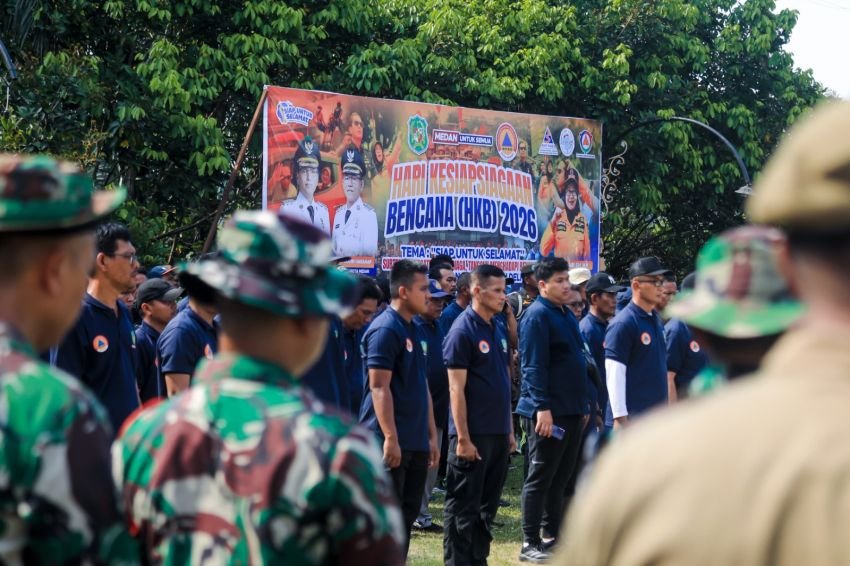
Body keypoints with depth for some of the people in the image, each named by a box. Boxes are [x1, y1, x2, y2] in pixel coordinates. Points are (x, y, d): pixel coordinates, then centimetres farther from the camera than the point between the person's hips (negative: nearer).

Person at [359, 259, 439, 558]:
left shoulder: (412, 330, 16)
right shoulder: (384, 329, -12)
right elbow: (379, 387, -17)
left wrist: (431, 435, 18)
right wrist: (390, 438, -21)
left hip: (416, 442, 9)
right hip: (391, 443, -9)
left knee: (407, 515, 10)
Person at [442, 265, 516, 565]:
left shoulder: (498, 329, 12)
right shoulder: (462, 331, -11)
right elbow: (456, 389, -14)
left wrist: (510, 430, 16)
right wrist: (463, 438, -17)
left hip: (498, 433, 8)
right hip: (473, 435, -8)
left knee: (487, 505, 13)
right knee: (463, 507, -2)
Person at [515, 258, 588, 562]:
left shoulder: (567, 315, 15)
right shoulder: (537, 316, -12)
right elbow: (533, 366, -17)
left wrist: (583, 406, 20)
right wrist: (542, 408, -22)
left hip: (572, 412, 8)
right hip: (549, 412, -8)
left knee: (561, 478, 13)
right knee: (540, 479, -3)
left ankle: (556, 537, 20)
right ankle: (530, 544, 2)